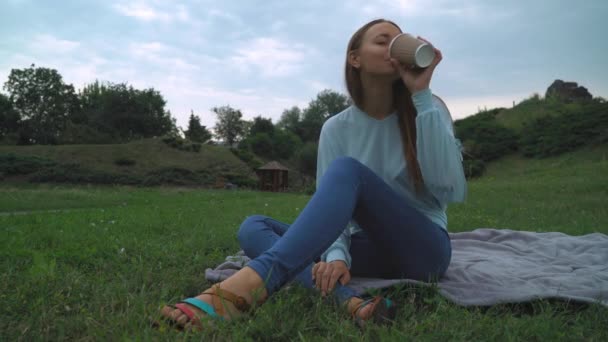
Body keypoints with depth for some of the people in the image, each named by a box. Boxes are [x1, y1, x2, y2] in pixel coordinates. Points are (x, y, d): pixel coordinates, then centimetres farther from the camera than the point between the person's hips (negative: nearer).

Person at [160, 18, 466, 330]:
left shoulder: (428, 110, -2)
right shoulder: (337, 128, 2)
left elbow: (452, 191, -19)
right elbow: (329, 206, -8)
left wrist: (422, 95, -20)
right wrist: (337, 255, -30)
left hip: (423, 249, -3)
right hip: (369, 248, 3)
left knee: (348, 169, -30)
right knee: (253, 227, -17)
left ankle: (253, 282, -51)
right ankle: (348, 302, -43)